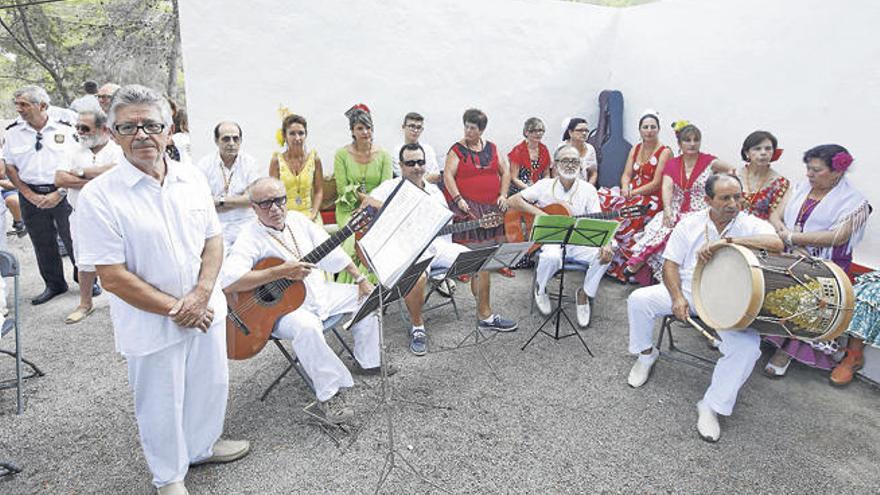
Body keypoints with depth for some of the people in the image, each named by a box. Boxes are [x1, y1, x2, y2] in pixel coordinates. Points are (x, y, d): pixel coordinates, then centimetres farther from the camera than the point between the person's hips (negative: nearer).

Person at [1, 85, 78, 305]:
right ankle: (54, 285, 23)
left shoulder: (64, 130, -2)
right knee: (43, 244, 10)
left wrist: (60, 193, -10)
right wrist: (30, 195, -3)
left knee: (74, 239, -1)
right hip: (31, 196, 3)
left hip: (62, 194, -3)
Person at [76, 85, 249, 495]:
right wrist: (176, 309, -16)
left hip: (205, 311, 5)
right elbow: (113, 277, -17)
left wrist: (200, 295, -11)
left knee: (211, 386, 21)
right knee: (161, 406, 14)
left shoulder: (192, 179, -1)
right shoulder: (99, 196, -16)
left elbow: (213, 240, 3)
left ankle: (203, 445, 50)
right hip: (150, 326, -4)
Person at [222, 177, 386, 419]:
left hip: (319, 291, 8)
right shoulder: (250, 237, -17)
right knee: (307, 327, -38)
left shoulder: (297, 219, 5)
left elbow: (331, 251, 9)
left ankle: (367, 362, 19)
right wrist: (281, 271, -35)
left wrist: (360, 279, 3)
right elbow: (228, 281, -33)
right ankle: (329, 394, -20)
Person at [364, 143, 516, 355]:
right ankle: (417, 327, -11)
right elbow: (369, 203, -17)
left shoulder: (434, 191, 18)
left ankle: (485, 316, 12)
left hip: (437, 244, 6)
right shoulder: (392, 187, 0)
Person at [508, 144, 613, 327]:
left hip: (579, 243, 3)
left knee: (604, 256, -25)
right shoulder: (545, 185, 0)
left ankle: (585, 294, 3)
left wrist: (606, 244, -24)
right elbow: (513, 201, -5)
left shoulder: (588, 189, 3)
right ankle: (540, 287, 0)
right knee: (552, 257, -37)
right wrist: (539, 213, -19)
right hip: (551, 241, -2)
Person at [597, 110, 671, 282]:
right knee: (601, 197, -17)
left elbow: (656, 184, -12)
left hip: (652, 198, -7)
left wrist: (633, 193, -18)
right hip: (632, 192, 7)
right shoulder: (635, 149, 15)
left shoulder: (665, 152, -5)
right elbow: (626, 175, 8)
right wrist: (625, 188, -13)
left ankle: (619, 265, -16)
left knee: (622, 216, -31)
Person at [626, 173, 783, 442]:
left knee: (748, 346, -27)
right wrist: (677, 297, -16)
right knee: (638, 299, -19)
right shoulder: (690, 224, 1)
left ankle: (711, 407, -9)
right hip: (687, 289, 2)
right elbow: (670, 263, 0)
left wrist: (726, 240, -36)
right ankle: (646, 353, 9)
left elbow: (776, 243, -28)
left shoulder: (752, 225, -5)